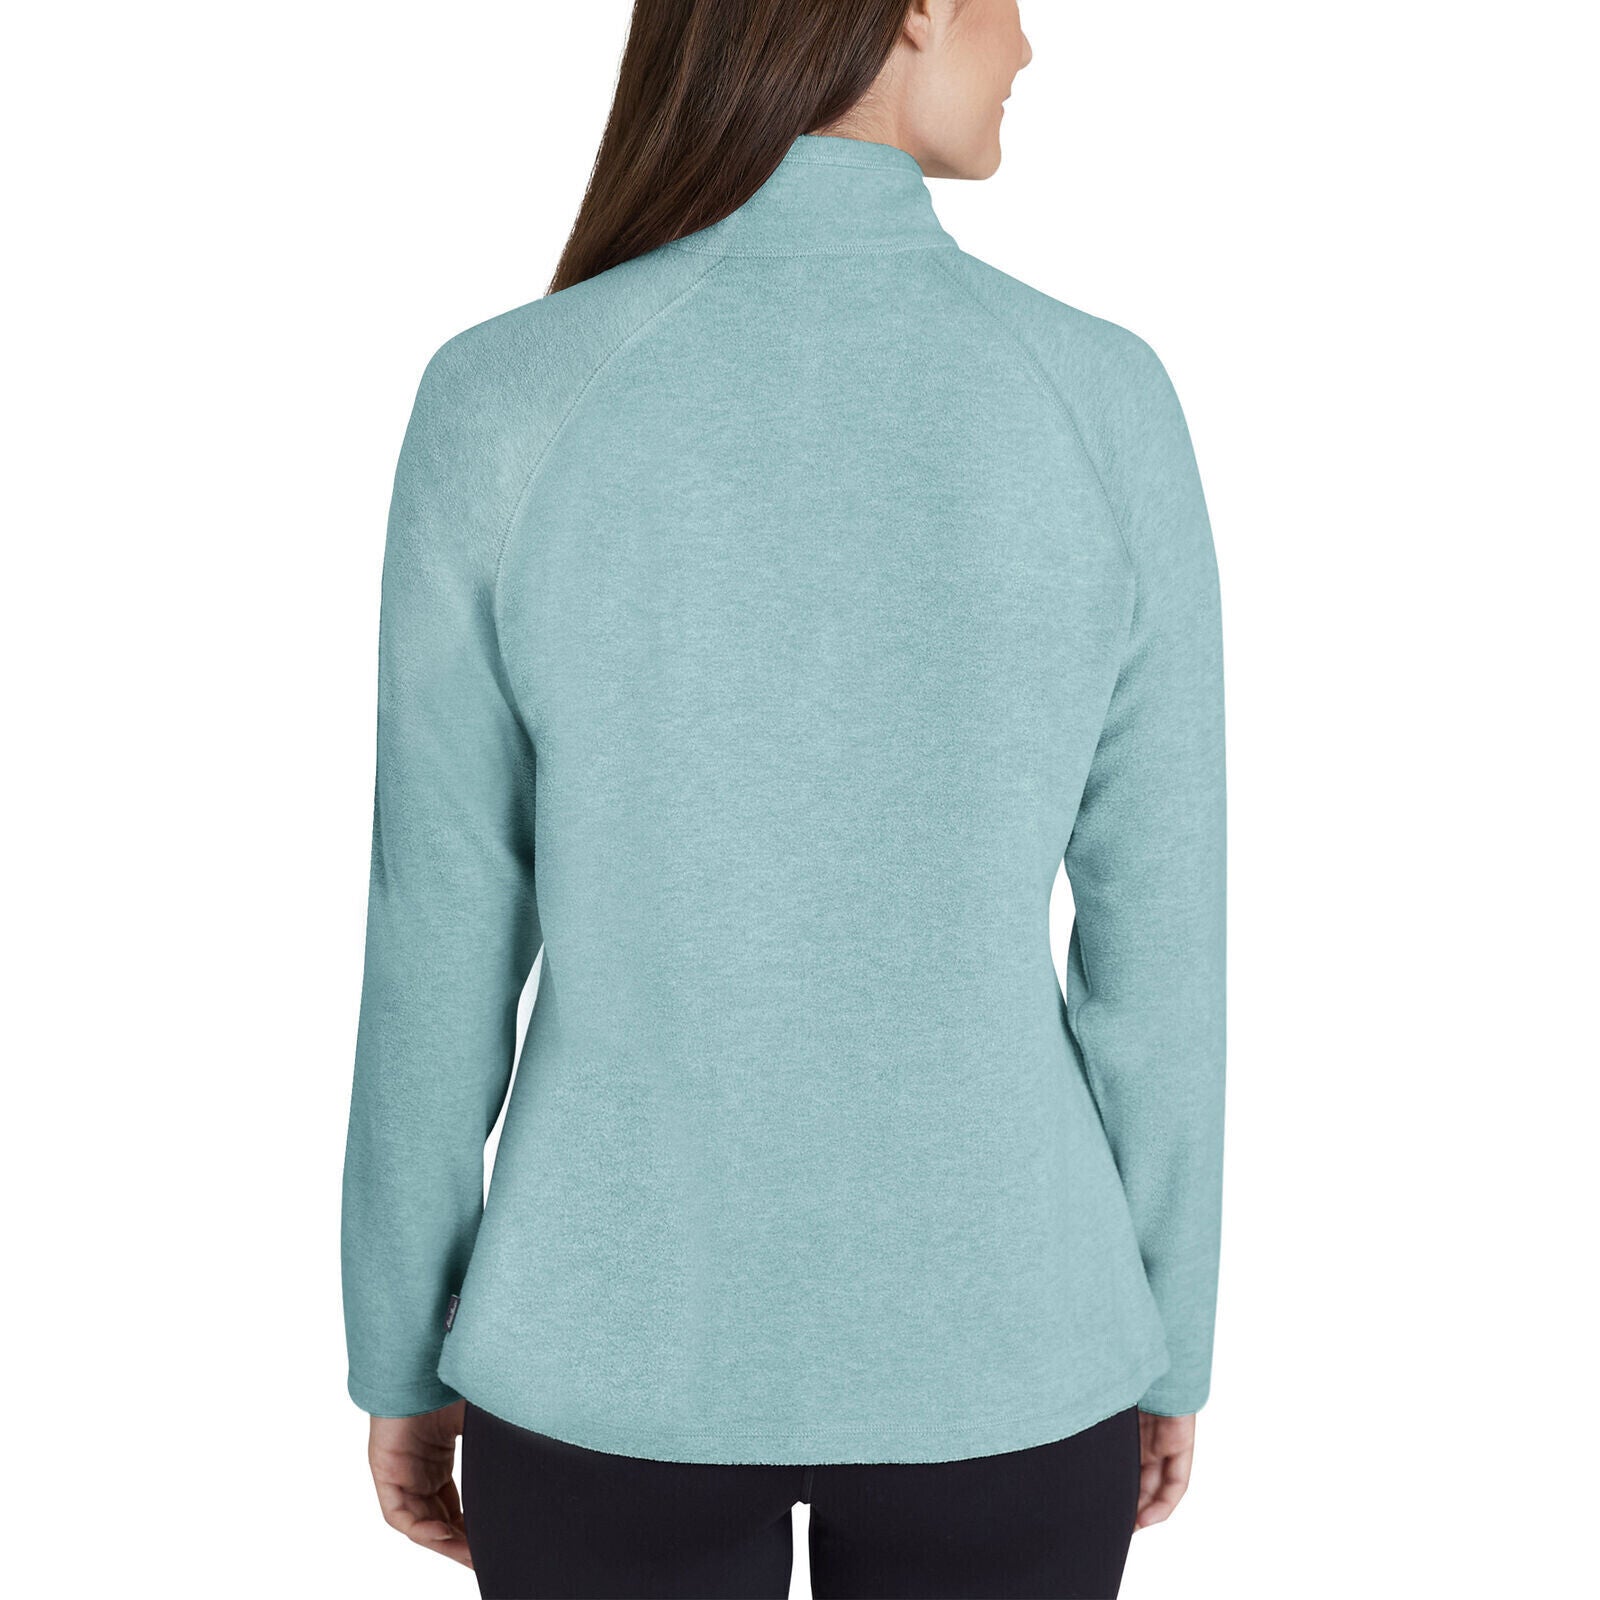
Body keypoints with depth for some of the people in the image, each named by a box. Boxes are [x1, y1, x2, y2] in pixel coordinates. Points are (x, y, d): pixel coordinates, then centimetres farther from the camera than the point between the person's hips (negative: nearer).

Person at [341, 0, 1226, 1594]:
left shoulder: (503, 402, -13)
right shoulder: (1104, 402, -12)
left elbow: (438, 943, -9)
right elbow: (1158, 939, -6)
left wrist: (401, 1355, 7)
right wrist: (1169, 1341, 9)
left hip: (623, 1349, 0)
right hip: (988, 1340, 1)